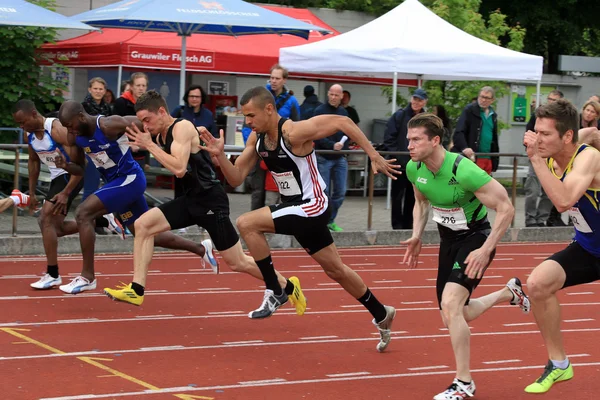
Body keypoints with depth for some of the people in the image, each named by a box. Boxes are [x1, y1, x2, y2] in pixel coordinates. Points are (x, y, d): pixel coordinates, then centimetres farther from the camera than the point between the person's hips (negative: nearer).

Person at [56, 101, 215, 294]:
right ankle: (200, 249, 34)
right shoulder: (76, 137, 1)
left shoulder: (109, 125, -23)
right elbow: (83, 170, 10)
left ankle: (87, 277, -12)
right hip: (117, 182, 9)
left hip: (130, 179, -9)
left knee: (83, 214, -19)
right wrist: (67, 166, -12)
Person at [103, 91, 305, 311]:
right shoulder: (160, 135, 8)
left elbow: (179, 169, -29)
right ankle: (136, 290, -5)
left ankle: (288, 286, 21)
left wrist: (149, 145, -22)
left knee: (237, 263, 1)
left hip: (211, 200, -8)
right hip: (190, 198, 8)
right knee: (143, 225, -6)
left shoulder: (182, 128, -17)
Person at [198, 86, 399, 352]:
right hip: (296, 208, 9)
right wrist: (220, 155, -16)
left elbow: (343, 122, -22)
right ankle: (382, 315, 36)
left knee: (247, 224, -19)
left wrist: (374, 157, -21)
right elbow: (236, 178, 3)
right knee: (336, 270, 19)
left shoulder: (293, 132, -23)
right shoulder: (257, 138, 1)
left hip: (311, 207, -9)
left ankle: (274, 293, -6)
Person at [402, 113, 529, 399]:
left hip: (475, 236, -7)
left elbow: (506, 208, -25)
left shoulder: (463, 171, -31)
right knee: (456, 318, 11)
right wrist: (416, 237, -1)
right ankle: (509, 293, 39)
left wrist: (486, 251, -28)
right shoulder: (413, 169, -10)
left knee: (450, 303, -26)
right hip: (448, 239, 7)